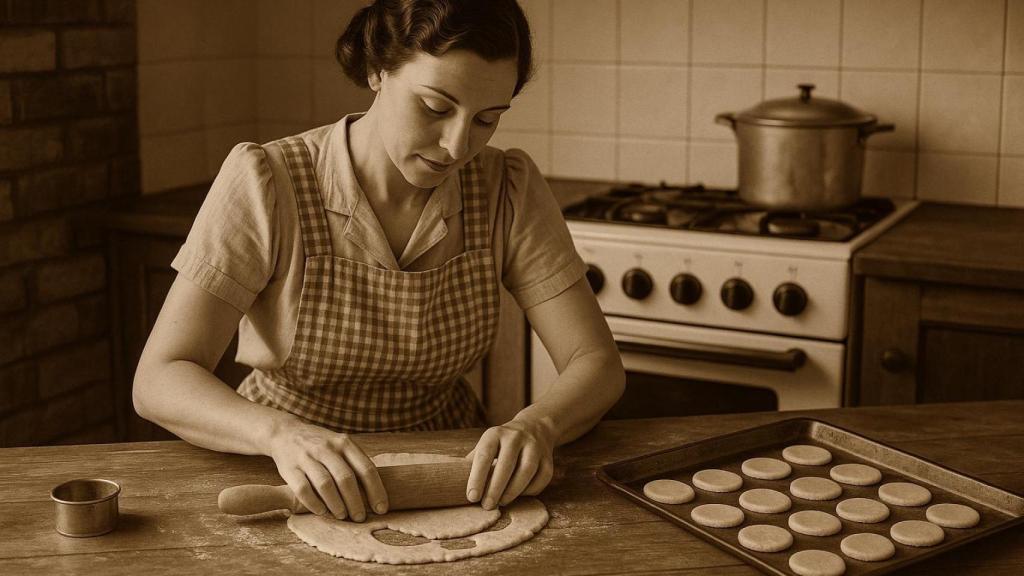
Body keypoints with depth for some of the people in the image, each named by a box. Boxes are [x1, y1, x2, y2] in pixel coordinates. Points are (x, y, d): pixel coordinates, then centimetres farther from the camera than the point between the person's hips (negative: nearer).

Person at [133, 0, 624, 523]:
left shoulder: (509, 190, -7)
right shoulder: (265, 181, -17)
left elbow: (597, 363, -8)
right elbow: (158, 381, -20)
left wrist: (536, 426, -30)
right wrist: (282, 434, -39)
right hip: (296, 483, -1)